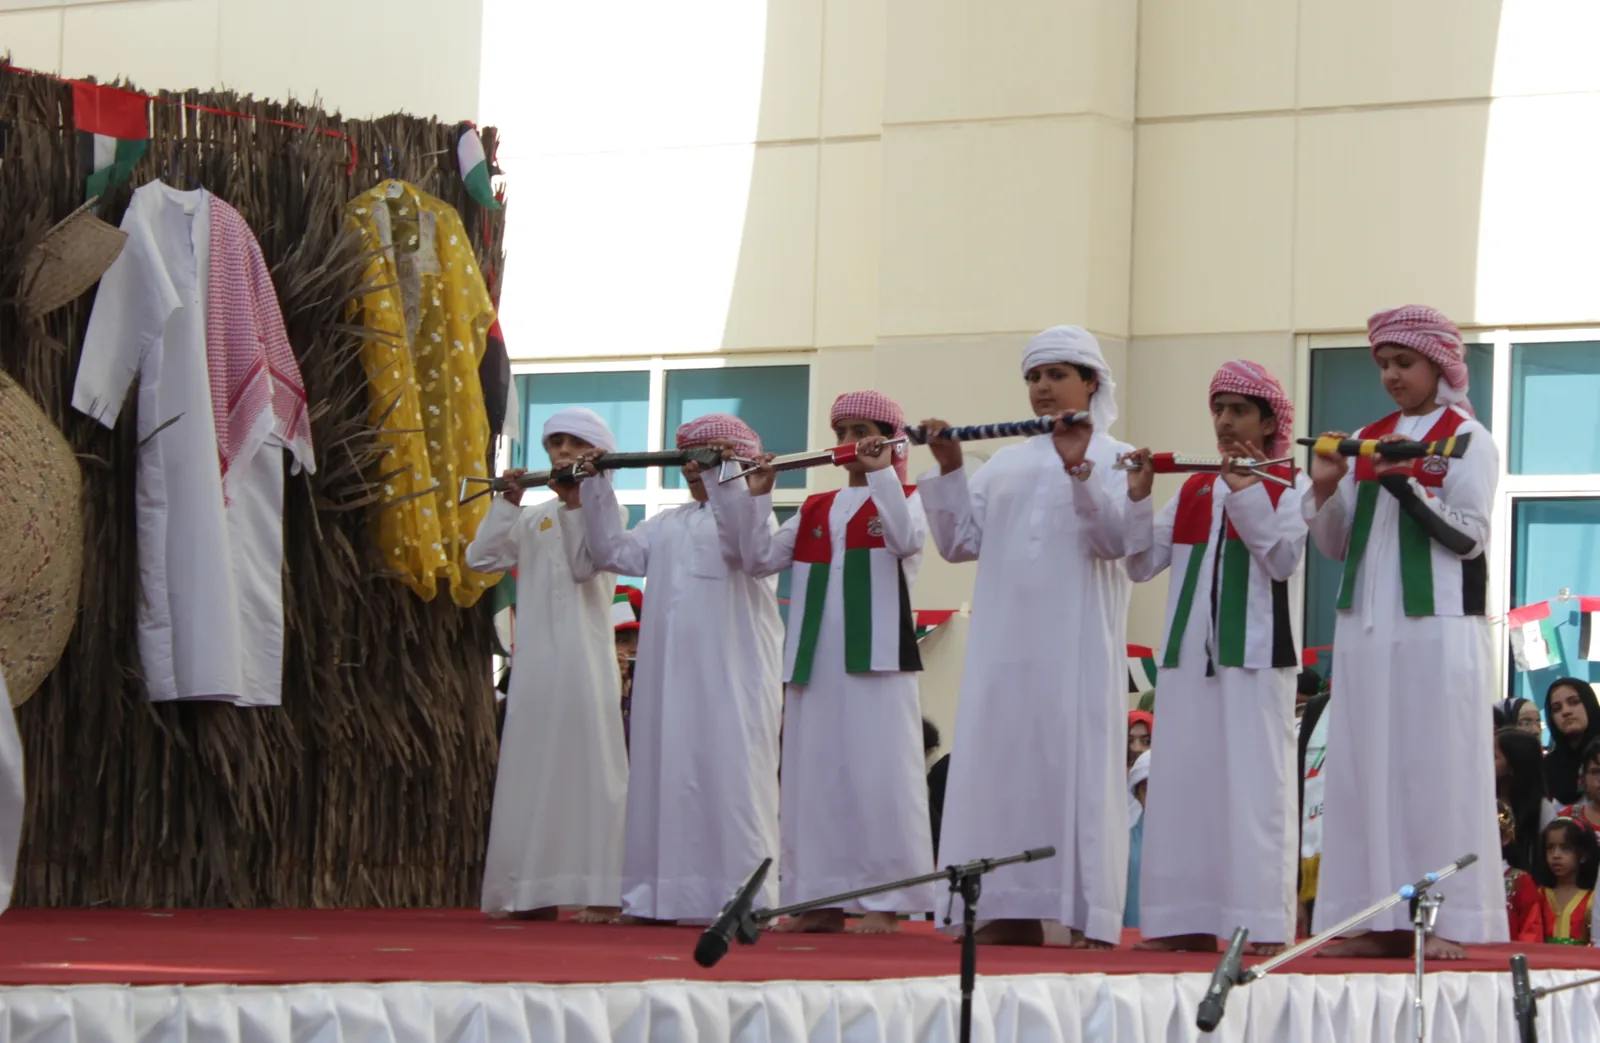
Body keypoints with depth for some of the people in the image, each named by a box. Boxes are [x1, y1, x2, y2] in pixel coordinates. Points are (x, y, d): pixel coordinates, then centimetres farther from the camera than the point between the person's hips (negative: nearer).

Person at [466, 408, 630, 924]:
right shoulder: (533, 519, 17)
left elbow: (585, 566, -12)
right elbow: (481, 558, 7)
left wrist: (579, 503, -14)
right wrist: (508, 503, 0)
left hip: (585, 662, -5)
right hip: (535, 662, 5)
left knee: (587, 764, -9)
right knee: (530, 767, 3)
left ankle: (599, 892, -11)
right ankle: (535, 892, 6)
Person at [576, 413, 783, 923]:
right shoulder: (668, 525, 21)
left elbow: (739, 543, -20)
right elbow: (614, 551, 12)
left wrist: (721, 473, -24)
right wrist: (596, 487, 5)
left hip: (731, 679, -6)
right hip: (670, 677, 6)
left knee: (728, 778, -10)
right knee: (668, 777, 3)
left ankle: (739, 897, -11)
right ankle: (662, 895, 4)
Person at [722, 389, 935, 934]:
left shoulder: (904, 498, 5)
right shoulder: (815, 510, 18)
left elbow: (907, 539, -18)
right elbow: (760, 559, 12)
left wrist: (881, 472, -18)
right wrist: (756, 496, 3)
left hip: (876, 657, -6)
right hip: (814, 659, 6)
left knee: (877, 774, -9)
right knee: (814, 773, 5)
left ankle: (884, 901, -6)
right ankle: (822, 899, 10)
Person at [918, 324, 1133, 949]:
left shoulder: (1114, 458, 5)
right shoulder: (1005, 463, 18)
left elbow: (1115, 540, -11)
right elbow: (960, 543, 12)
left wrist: (1078, 468, -21)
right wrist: (948, 470, 2)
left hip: (1078, 645, -5)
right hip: (1004, 641, 5)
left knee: (1077, 764, -8)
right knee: (1001, 762, 0)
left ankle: (1090, 917, -8)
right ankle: (1014, 913, 3)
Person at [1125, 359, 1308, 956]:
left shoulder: (1287, 488, 2)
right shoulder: (1192, 491, 16)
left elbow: (1285, 559, -13)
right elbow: (1141, 563, 12)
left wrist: (1248, 493, -18)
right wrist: (1136, 500, -1)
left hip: (1255, 654, -5)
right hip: (1189, 653, 5)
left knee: (1254, 783, -8)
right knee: (1185, 782, 3)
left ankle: (1264, 924, -7)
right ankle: (1188, 920, 7)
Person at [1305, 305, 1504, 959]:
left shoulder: (1468, 440, 0)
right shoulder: (1366, 441, 15)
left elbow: (1469, 538, -8)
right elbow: (1336, 546, 15)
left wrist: (1407, 487, -18)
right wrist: (1324, 490, -3)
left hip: (1438, 629, -5)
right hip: (1368, 627, 5)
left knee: (1435, 764, -7)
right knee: (1366, 766, 1)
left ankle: (1445, 921, -6)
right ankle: (1381, 921, 4)